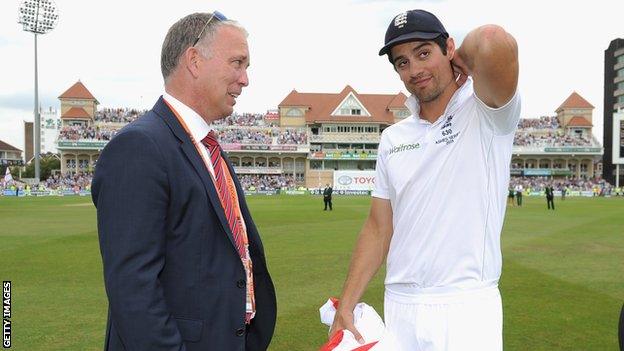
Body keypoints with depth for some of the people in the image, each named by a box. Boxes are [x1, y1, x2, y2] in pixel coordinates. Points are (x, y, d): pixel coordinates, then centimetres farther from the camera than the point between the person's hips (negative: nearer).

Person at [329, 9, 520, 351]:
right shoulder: (392, 139, 8)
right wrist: (345, 306, 2)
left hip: (467, 309, -4)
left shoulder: (485, 113, -6)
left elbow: (494, 42, -29)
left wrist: (464, 57, -7)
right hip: (398, 307, 4)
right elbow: (378, 229, 8)